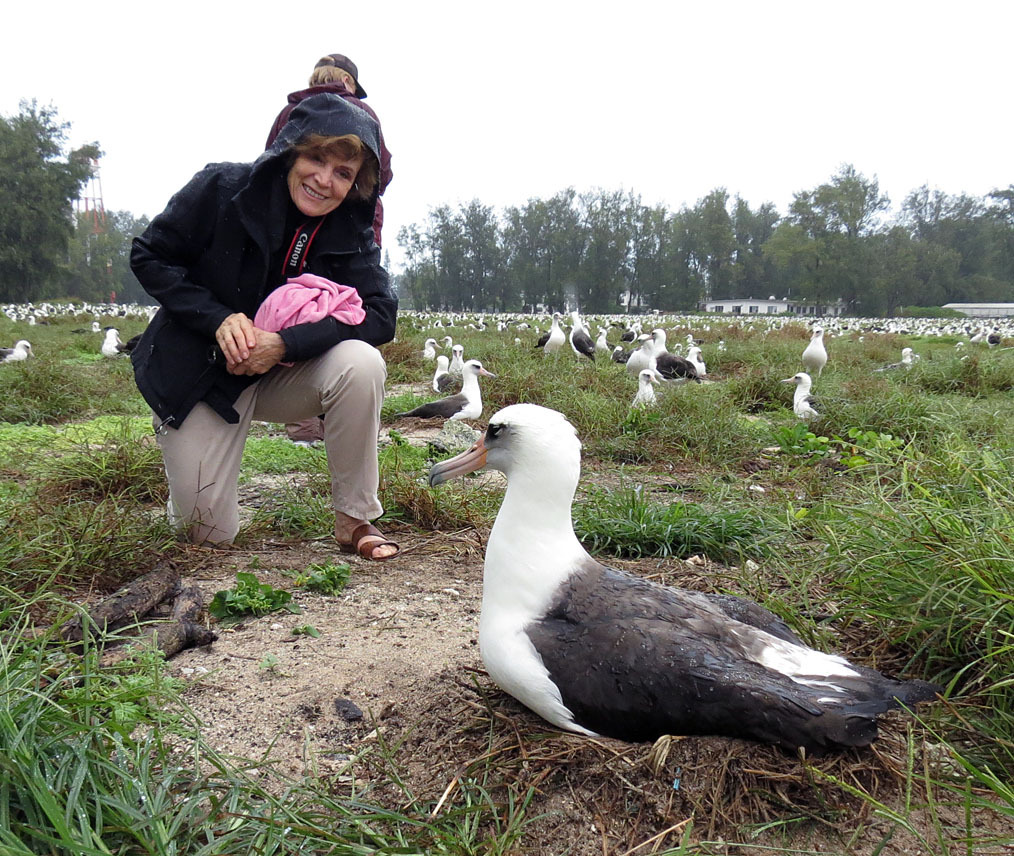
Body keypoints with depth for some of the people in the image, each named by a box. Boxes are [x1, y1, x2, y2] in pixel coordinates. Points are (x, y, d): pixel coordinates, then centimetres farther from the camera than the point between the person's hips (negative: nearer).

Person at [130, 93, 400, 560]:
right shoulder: (222, 187, -16)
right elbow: (149, 257, -10)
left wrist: (284, 343, -32)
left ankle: (355, 520, -14)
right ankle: (180, 441, 29)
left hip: (280, 376, 2)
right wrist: (219, 318, -26)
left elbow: (380, 314, -20)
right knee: (211, 532, -6)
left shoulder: (351, 233, -9)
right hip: (198, 374, -2)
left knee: (361, 362, -30)